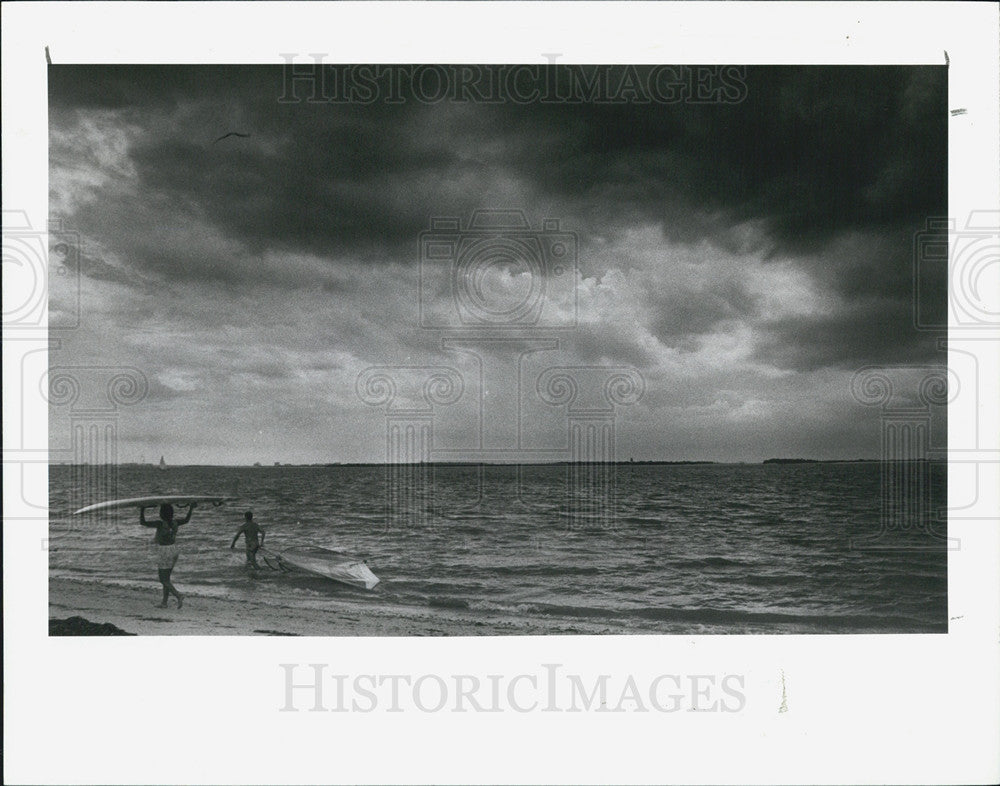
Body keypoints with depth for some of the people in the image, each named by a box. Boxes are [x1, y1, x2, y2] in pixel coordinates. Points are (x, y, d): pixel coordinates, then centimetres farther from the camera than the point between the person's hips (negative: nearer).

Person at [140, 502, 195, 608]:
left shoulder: (161, 524, -21)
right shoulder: (175, 523, -3)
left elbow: (142, 522, -20)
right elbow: (186, 520, 18)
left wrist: (142, 510, -10)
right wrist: (191, 508, 30)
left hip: (164, 554, -7)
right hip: (173, 553, 7)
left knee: (164, 580, 1)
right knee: (166, 578, 16)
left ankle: (179, 596, -17)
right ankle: (164, 602, 19)